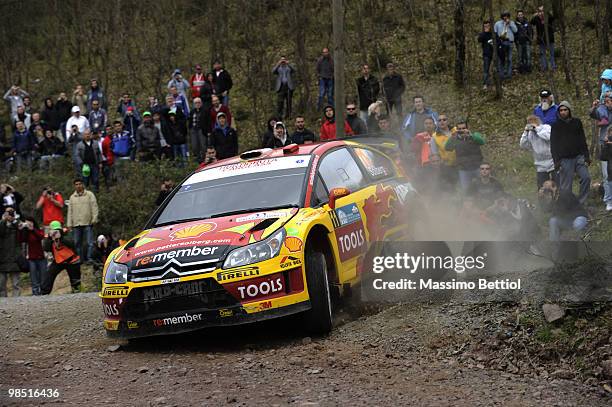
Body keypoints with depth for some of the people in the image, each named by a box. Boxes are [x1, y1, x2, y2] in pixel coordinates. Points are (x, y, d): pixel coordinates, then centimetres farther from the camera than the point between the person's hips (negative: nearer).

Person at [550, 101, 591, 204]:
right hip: (564, 159, -2)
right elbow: (553, 144, 2)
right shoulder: (556, 126, 5)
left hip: (578, 156, 2)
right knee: (566, 185, -4)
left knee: (586, 178, -13)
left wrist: (586, 156, 7)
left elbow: (583, 140, 15)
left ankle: (581, 202, -4)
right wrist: (556, 160, -8)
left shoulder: (577, 122, 12)